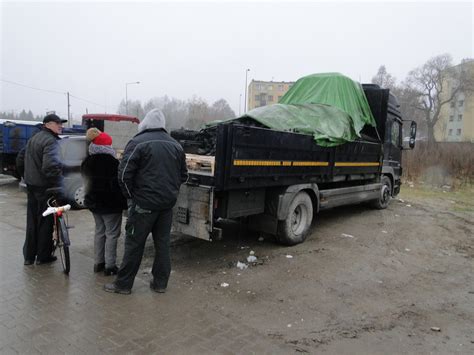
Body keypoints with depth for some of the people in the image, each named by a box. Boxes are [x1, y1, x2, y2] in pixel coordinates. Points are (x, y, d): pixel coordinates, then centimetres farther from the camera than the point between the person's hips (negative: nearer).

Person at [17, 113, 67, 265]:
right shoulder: (51, 141, -16)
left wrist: (27, 176, 26)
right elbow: (50, 165, -31)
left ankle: (29, 256, 24)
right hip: (45, 187, -9)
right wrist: (58, 185, -21)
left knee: (32, 221, 16)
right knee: (45, 221, 3)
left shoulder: (34, 139, 15)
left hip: (31, 185, 9)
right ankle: (43, 256, 14)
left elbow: (20, 159, 21)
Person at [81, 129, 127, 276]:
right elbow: (119, 184, -17)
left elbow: (86, 182, 15)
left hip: (94, 202, 8)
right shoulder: (112, 162, -19)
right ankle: (110, 266, 5)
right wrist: (124, 203, -9)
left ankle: (98, 262, 24)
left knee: (99, 231, 18)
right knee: (112, 234, 1)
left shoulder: (87, 162, 6)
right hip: (111, 204, -7)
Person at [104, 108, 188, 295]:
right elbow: (183, 175, 15)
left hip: (144, 203, -5)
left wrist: (130, 195, 2)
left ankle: (123, 284, 16)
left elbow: (124, 174, -12)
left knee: (134, 244, 5)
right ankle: (160, 283, 20)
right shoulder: (175, 145, 10)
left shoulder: (137, 143, -7)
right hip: (168, 203, 5)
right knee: (162, 242, 12)